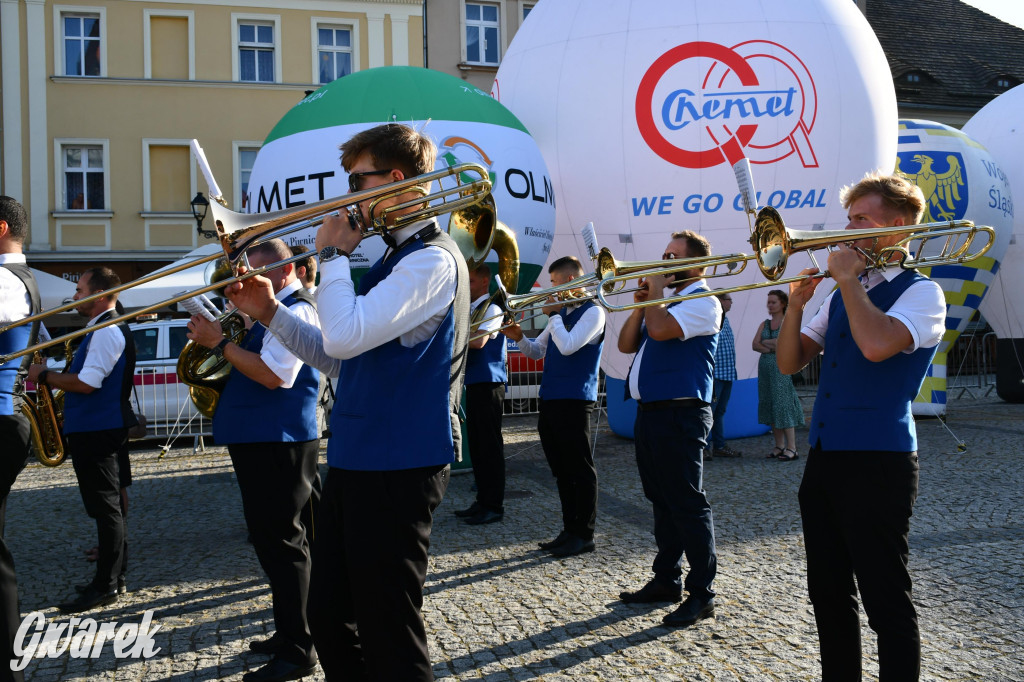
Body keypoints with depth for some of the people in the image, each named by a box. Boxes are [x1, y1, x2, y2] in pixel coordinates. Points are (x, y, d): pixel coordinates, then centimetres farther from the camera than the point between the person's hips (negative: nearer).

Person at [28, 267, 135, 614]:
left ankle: (106, 585, 0)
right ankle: (112, 575, 23)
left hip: (96, 431, -11)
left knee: (104, 506, -6)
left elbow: (87, 383, -23)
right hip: (96, 428, 11)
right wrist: (54, 376, 10)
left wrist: (44, 376, -11)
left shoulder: (107, 331, -16)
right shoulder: (106, 329, 17)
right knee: (106, 505, 15)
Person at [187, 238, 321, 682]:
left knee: (281, 541, -7)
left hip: (280, 442, -11)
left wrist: (220, 343, -19)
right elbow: (252, 363, 22)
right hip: (257, 439, 11)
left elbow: (273, 375, -24)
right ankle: (289, 633, 29)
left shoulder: (296, 311, -13)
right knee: (270, 539, 17)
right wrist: (217, 339, 7)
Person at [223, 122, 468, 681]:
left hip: (396, 467, -10)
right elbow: (339, 360, 19)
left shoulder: (432, 260, -15)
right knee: (330, 615, 18)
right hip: (355, 461, 10)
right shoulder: (392, 261, 17)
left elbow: (345, 337, -26)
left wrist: (331, 255, -12)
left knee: (389, 633, 2)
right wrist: (270, 313, 9)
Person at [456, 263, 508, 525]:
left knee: (490, 445, -5)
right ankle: (483, 500, 20)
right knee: (476, 445, 12)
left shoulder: (491, 308, -9)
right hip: (473, 383, 9)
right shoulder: (471, 309, 17)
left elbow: (478, 341, -23)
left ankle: (495, 506, 0)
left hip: (489, 384, -9)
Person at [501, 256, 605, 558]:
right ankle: (570, 529, 21)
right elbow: (537, 352, 21)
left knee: (580, 470, -1)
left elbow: (568, 346, -21)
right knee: (562, 471, 13)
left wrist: (553, 313, -11)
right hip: (550, 399, 9)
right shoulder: (561, 313, 18)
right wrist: (519, 338, 1)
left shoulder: (592, 312, -8)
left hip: (574, 400, -8)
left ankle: (584, 535, 6)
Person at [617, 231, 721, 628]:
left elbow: (660, 329, -26)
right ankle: (667, 580, 25)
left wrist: (655, 291, -9)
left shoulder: (703, 302, -8)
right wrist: (641, 303, 4)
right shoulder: (665, 300, 20)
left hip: (680, 415, -9)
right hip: (649, 412, 9)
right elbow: (626, 344, 16)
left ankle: (701, 593, 1)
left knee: (687, 504, -6)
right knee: (662, 502, 15)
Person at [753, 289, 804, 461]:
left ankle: (791, 448, -7)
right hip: (765, 368, 6)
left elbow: (781, 342, -17)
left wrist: (765, 342, -4)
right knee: (770, 406, 6)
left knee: (783, 404, -9)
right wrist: (771, 348, -11)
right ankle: (779, 446, 12)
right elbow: (754, 345, 3)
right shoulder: (765, 324, 15)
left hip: (781, 368, -6)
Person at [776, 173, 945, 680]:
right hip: (824, 457, 8)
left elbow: (876, 344, -26)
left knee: (886, 601, 0)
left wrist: (848, 278, -14)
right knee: (829, 595, 15)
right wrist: (796, 304, -3)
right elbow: (790, 362, 12)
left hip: (878, 462, -7)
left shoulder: (920, 293, -5)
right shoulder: (841, 296, 16)